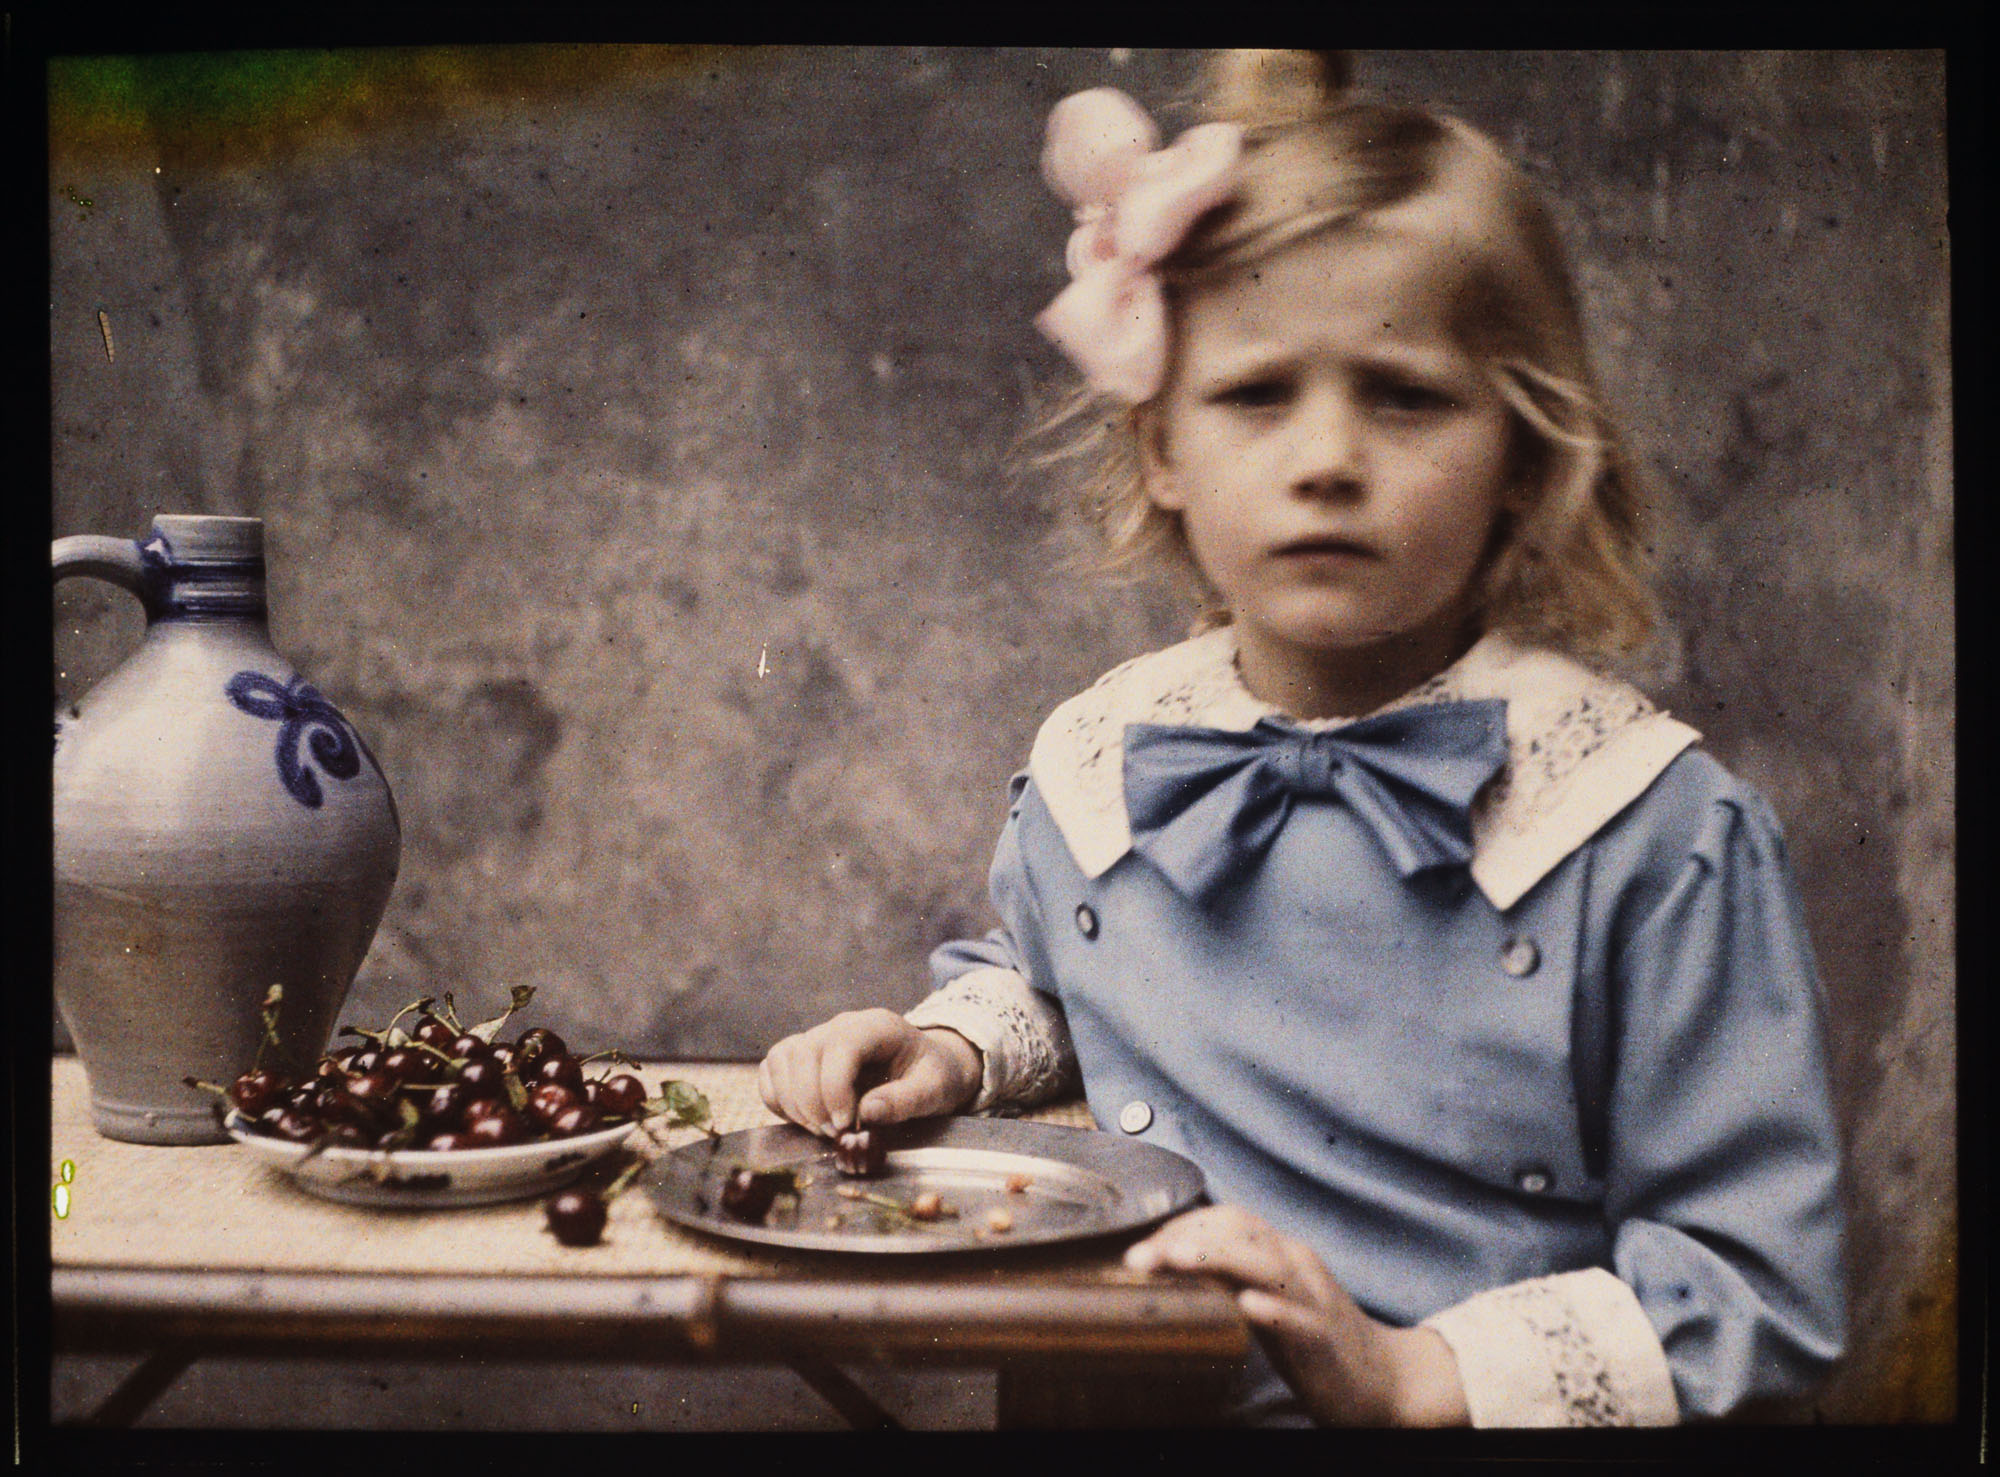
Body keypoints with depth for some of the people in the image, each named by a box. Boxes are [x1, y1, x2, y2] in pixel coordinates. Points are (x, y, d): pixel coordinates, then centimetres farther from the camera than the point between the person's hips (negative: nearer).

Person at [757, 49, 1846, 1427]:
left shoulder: (1663, 834, -12)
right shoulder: (1089, 770, 3)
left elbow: (1761, 1289, -8)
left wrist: (1411, 1375, -15)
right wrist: (950, 1048, 7)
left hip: (1453, 1419, -3)